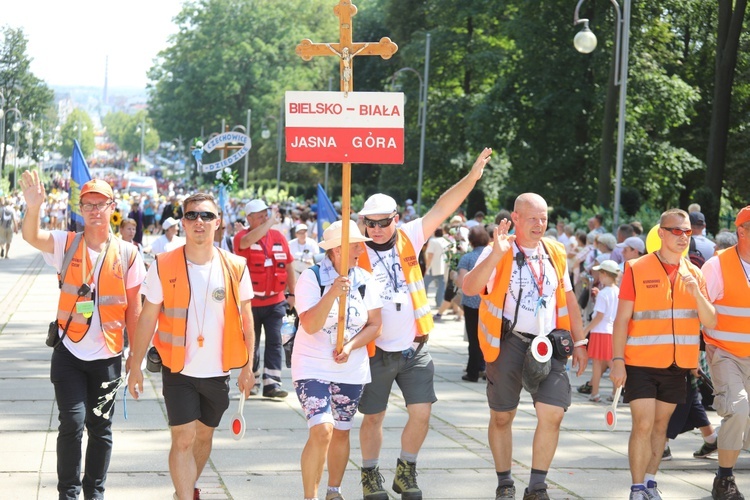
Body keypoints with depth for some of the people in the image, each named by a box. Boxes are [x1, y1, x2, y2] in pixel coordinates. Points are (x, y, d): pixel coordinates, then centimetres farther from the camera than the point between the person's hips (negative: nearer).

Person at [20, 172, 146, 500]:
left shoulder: (127, 254, -2)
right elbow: (31, 236, -22)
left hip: (108, 356, 1)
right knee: (72, 423, -7)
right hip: (69, 353, -1)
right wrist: (33, 207, -42)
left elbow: (134, 307, 3)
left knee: (100, 428, 10)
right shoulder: (66, 245, -2)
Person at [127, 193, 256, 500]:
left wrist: (247, 367, 4)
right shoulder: (163, 267, -7)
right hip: (178, 370, -3)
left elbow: (246, 319, 5)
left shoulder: (236, 268, -3)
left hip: (218, 371, 3)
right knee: (183, 439, -10)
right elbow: (147, 319, -3)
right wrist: (135, 366, -3)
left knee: (204, 436, 18)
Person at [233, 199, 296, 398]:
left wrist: (292, 294, 10)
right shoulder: (242, 237, -6)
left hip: (275, 301, 2)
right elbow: (248, 241, -33)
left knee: (274, 341, -6)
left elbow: (288, 267, 11)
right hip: (251, 302, -2)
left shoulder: (279, 237, 5)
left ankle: (271, 383, -7)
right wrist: (270, 222, -27)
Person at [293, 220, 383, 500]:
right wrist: (333, 293, -33)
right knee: (321, 430, -18)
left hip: (352, 370, 5)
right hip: (312, 368, -4)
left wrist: (351, 346, -14)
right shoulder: (311, 278, -12)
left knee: (341, 432, 13)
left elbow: (374, 325, 2)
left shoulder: (365, 280, 1)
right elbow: (310, 325, -21)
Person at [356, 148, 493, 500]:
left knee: (422, 413, -1)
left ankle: (406, 471, 20)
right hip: (376, 353, -2)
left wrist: (472, 177, -15)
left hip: (415, 349, 2)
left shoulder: (408, 240, -1)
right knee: (373, 417, 8)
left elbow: (441, 209, -6)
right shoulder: (356, 254, -8)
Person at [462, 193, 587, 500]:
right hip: (508, 344, -3)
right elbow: (470, 288, -20)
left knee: (552, 414, -8)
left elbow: (568, 299, 18)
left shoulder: (555, 253, 10)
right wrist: (497, 254, -29)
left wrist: (579, 341, 15)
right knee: (502, 416, 8)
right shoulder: (499, 251, -5)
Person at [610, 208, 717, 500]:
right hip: (641, 363, -4)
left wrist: (697, 294, -14)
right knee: (643, 425, -9)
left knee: (661, 424, 11)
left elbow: (710, 323, 3)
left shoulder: (694, 274, 8)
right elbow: (622, 319, -5)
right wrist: (617, 361, -12)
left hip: (677, 366, 4)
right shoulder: (637, 270, -5)